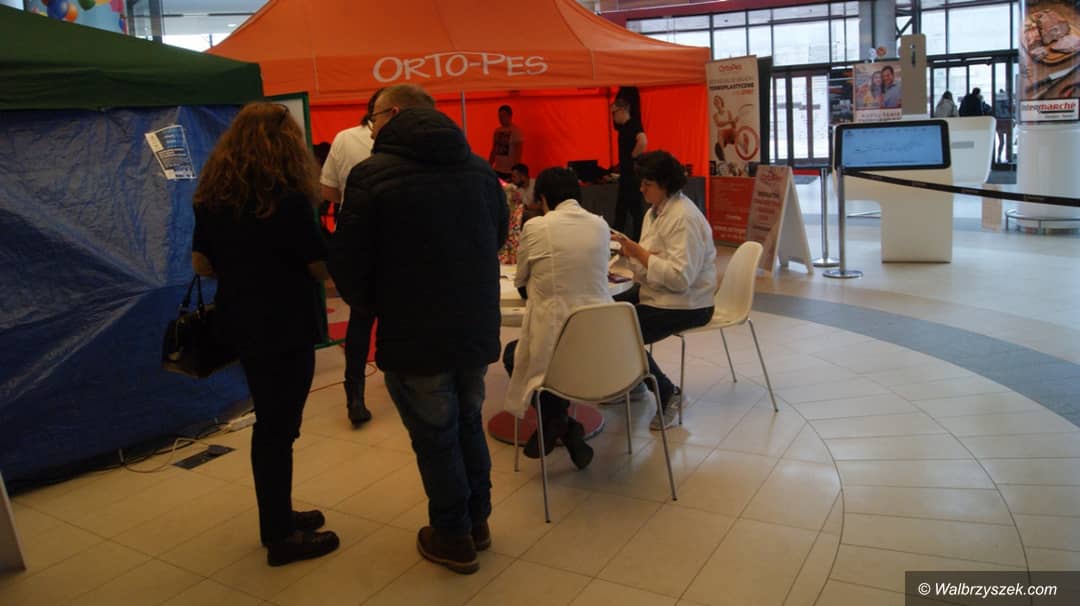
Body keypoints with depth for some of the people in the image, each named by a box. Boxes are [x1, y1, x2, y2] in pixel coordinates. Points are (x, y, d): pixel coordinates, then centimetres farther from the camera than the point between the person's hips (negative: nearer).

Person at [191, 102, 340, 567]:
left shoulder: (213, 196, 2)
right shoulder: (287, 199, -19)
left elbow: (201, 264, 8)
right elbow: (322, 268, -15)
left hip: (243, 325, 7)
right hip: (286, 330, -7)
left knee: (270, 422, 19)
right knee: (279, 427, 3)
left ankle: (277, 517, 33)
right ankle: (282, 538, 16)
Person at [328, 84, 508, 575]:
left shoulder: (372, 174, -13)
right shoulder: (479, 167, 5)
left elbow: (347, 262, -11)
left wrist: (372, 306, 7)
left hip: (414, 335, -5)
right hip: (476, 327, 6)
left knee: (434, 436, 10)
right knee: (468, 425, 21)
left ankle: (453, 537, 24)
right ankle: (477, 520, 35)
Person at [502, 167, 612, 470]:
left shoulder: (535, 227, -5)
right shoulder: (600, 225, 6)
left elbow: (521, 282, 10)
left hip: (554, 337, -4)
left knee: (512, 354, 29)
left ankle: (553, 417, 8)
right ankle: (563, 426, 22)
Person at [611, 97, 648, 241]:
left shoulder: (633, 124, -15)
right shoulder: (623, 126, 14)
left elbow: (643, 141, -31)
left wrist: (632, 157, -20)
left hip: (633, 174, -10)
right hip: (626, 174, 10)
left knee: (635, 209, -5)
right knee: (620, 209, 14)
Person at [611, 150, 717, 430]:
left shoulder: (684, 218, -21)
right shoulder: (655, 211, 9)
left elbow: (680, 278, -28)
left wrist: (638, 252, -25)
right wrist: (630, 252, -10)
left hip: (685, 303, -10)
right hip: (655, 292, 10)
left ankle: (667, 394, -2)